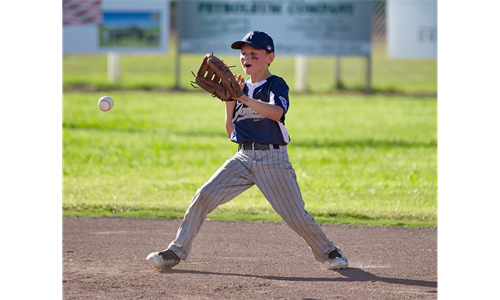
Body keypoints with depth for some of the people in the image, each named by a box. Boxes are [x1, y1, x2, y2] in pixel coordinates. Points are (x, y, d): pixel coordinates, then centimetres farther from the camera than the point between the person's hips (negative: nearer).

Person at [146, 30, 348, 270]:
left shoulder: (276, 85, -4)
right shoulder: (239, 87, 13)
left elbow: (276, 113, -27)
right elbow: (231, 132, 13)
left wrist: (244, 98, -36)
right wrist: (229, 101, 0)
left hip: (273, 158, -5)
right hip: (243, 158, 5)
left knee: (297, 218, -5)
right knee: (204, 195, -10)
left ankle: (329, 252, 20)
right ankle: (176, 252, -4)